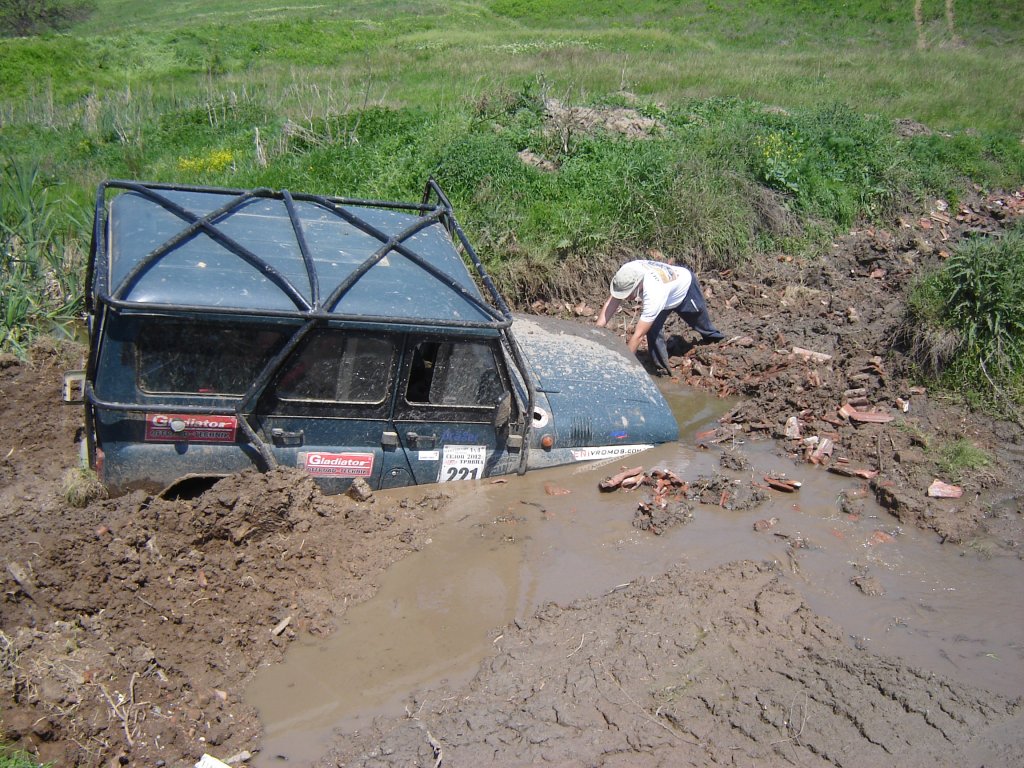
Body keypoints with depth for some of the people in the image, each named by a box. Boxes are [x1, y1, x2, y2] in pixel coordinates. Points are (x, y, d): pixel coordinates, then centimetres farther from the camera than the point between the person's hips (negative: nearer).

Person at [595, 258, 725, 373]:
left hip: (686, 287, -4)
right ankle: (662, 368, 2)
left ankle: (713, 336, 58)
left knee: (697, 319, 25)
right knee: (652, 329, -15)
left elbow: (638, 335, -49)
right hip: (668, 283, 5)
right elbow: (611, 303, -29)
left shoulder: (654, 295, -52)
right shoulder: (626, 274, -37)